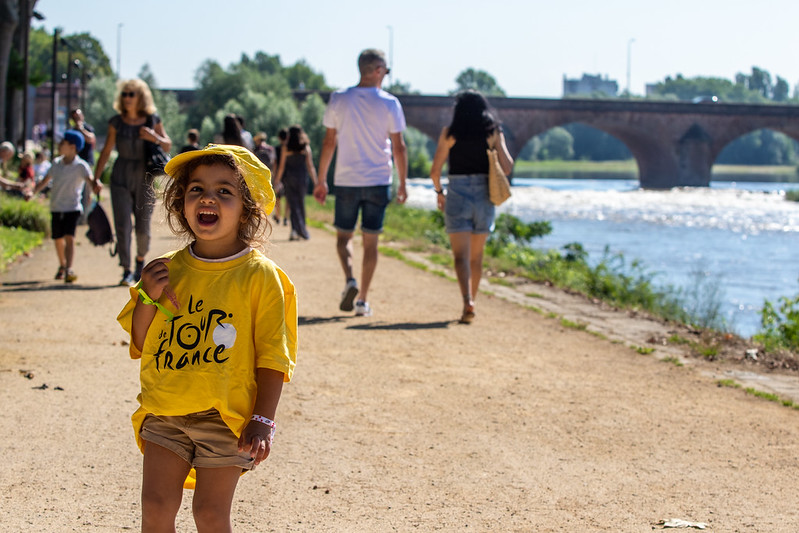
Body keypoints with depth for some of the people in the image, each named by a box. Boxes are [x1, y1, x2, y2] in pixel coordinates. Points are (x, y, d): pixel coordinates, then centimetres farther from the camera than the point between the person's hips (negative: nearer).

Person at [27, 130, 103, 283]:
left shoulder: (81, 166, -10)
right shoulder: (57, 163, 6)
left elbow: (91, 179, -25)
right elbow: (45, 181, 13)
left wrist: (96, 184, -49)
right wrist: (33, 192, -2)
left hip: (73, 208, -5)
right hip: (56, 207, 5)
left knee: (69, 237, -20)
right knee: (58, 239, 13)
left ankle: (69, 269, -27)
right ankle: (62, 265, 36)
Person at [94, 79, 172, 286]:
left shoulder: (152, 120, -1)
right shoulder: (116, 122, 0)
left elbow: (168, 146, 7)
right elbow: (106, 151, 4)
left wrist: (155, 138, -15)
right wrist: (95, 178, 0)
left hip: (144, 178, 0)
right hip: (121, 178, 0)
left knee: (143, 228, 5)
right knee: (122, 226, -9)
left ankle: (140, 261, 32)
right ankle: (126, 271, -4)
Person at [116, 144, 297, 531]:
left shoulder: (259, 275, -5)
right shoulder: (168, 270, 6)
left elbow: (272, 357, -5)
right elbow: (141, 346, 10)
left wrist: (263, 422, -12)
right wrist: (148, 297, -6)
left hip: (226, 415, -3)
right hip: (165, 411, 4)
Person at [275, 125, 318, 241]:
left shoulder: (286, 149, -3)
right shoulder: (306, 148, -1)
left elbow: (281, 167, -3)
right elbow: (310, 167, -1)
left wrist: (278, 181, 5)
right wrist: (315, 182, 3)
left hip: (288, 179, -1)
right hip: (302, 179, 1)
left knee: (293, 205, 0)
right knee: (301, 204, 12)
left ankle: (295, 229, -14)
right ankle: (301, 230, 16)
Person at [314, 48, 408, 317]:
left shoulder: (338, 100, 0)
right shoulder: (389, 103, -5)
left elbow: (329, 142, 3)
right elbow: (398, 147, -4)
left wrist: (321, 179, 11)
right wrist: (402, 184, 5)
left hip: (346, 181, 1)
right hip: (378, 182, -1)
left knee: (344, 235, 13)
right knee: (371, 241, 7)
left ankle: (349, 279, -14)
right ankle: (363, 300, 6)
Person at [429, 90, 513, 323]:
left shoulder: (449, 133, -1)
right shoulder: (493, 132, 2)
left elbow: (435, 170, -2)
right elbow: (507, 168, -4)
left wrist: (439, 192, 15)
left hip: (457, 194, -2)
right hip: (484, 196, 2)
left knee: (461, 255, -6)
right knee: (477, 256, 17)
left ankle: (468, 302, -25)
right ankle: (471, 302, 27)